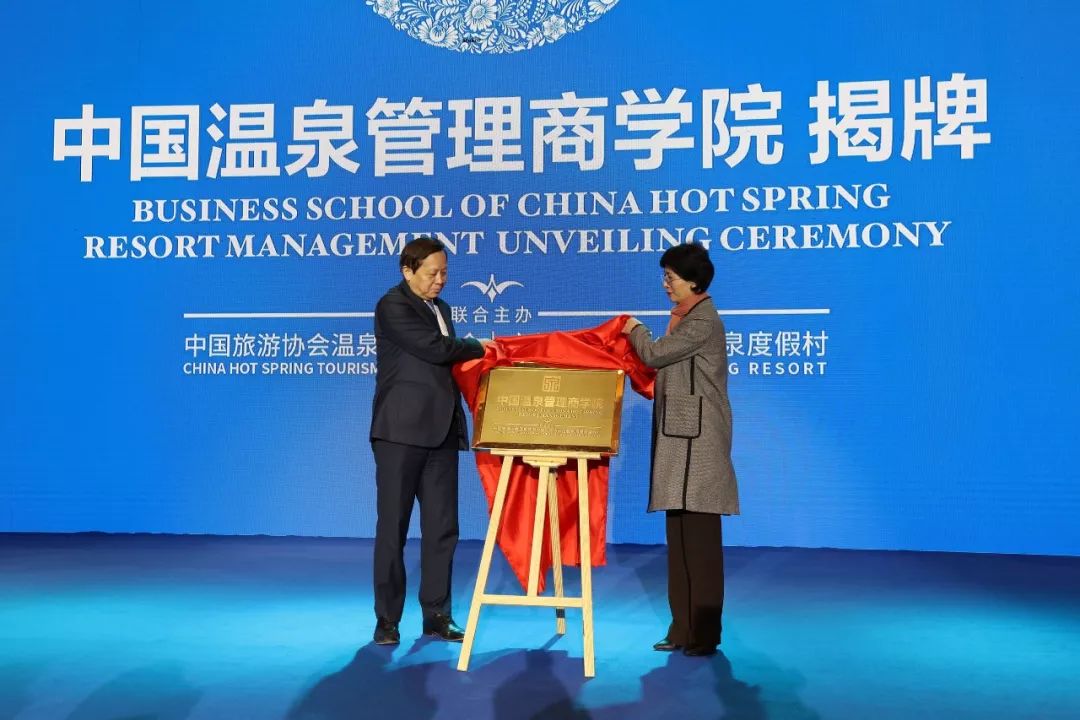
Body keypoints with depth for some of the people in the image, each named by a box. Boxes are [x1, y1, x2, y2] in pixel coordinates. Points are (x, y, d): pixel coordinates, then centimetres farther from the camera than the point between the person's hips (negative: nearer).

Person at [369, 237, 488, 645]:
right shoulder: (392, 306, -7)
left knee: (442, 527, 7)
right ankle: (387, 619, 11)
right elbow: (435, 349, -17)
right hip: (401, 431, -7)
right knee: (393, 527, 1)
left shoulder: (441, 308, 18)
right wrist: (480, 347, -4)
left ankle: (436, 616, 16)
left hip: (441, 431, 7)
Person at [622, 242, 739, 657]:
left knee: (698, 533, -6)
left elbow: (655, 354, -12)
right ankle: (685, 627, 18)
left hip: (698, 440, -10)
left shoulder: (703, 321, -12)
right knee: (680, 534, 11)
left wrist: (635, 330, 5)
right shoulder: (685, 318, 18)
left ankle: (704, 633, 2)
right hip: (680, 439, 10)